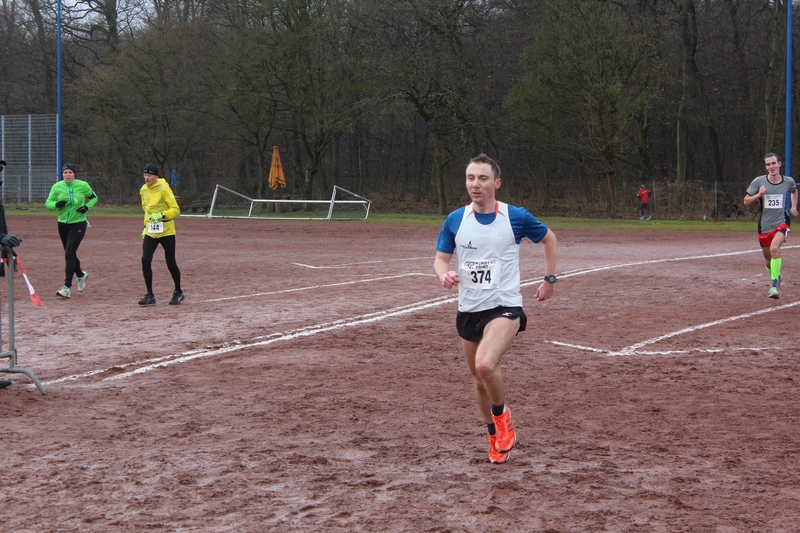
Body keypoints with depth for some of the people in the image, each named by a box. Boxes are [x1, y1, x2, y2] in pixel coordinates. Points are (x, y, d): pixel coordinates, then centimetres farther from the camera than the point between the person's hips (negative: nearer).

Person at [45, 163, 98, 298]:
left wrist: (87, 207, -11)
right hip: (63, 224, 4)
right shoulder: (57, 187, -3)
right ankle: (81, 275, 44)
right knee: (70, 254, 15)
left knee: (69, 253, -15)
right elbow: (48, 203, 2)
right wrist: (57, 204, -20)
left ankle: (67, 287, -16)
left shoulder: (83, 185, -7)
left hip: (78, 224, -4)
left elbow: (94, 198, 9)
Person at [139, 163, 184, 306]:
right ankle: (150, 295, -4)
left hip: (166, 231, -5)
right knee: (145, 260, -10)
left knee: (171, 263, 2)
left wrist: (161, 215, -28)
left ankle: (178, 292, 22)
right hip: (150, 232, 5)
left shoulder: (164, 188, -12)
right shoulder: (143, 190, 9)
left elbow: (176, 209, -14)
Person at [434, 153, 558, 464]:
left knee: (485, 365, -28)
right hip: (468, 309, 4)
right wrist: (444, 275, -15)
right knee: (479, 380, 12)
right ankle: (496, 438, 34)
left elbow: (549, 238, 12)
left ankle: (502, 416, 1)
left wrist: (549, 279, 9)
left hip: (504, 307, -4)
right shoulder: (455, 220, 1)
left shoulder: (516, 217, -6)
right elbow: (441, 258, 8)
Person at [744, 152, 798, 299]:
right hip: (764, 226, 2)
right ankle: (776, 276, 47)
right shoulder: (759, 181, -6)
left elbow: (794, 191, 24)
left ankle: (775, 285, -28)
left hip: (781, 222, -2)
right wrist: (758, 195, -19)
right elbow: (746, 202, -1)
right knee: (768, 260, 14)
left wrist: (794, 206, 10)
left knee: (774, 248, -30)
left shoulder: (788, 181, -1)